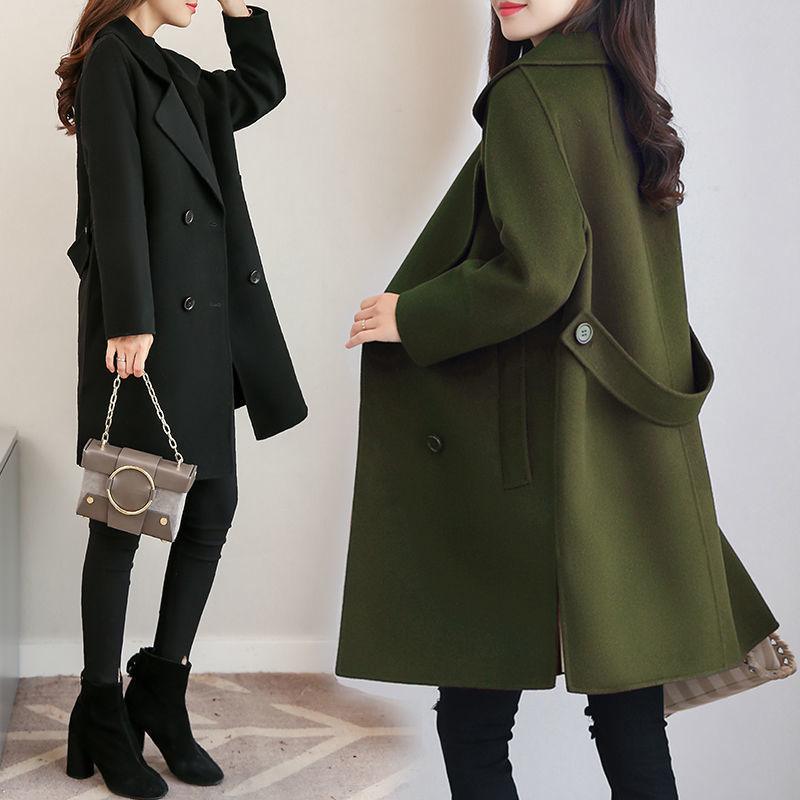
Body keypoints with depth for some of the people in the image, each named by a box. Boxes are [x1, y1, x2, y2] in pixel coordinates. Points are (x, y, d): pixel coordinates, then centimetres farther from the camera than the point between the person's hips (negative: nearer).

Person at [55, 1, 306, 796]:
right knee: (122, 520, 1)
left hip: (206, 323, 8)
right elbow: (116, 194, -15)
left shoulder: (178, 75, 17)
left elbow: (264, 87, 29)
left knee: (213, 506, 8)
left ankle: (160, 695, 21)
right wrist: (129, 319, -20)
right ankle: (103, 717, 13)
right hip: (145, 325, -8)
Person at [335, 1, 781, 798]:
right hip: (636, 461, 8)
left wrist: (409, 317, -7)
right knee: (627, 713, 11)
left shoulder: (531, 92, -11)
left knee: (473, 717, 1)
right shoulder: (629, 103, 14)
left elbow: (534, 273, -21)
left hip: (544, 456, -8)